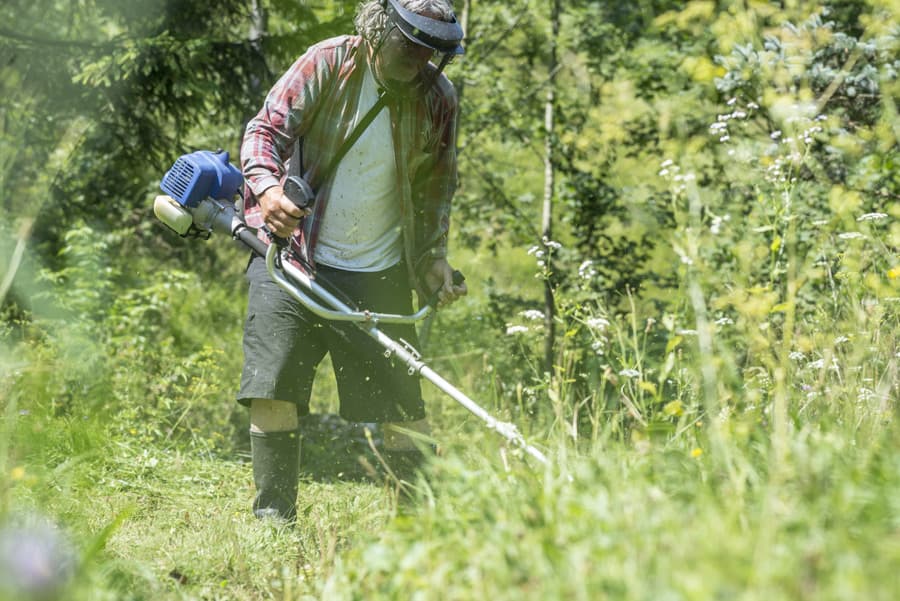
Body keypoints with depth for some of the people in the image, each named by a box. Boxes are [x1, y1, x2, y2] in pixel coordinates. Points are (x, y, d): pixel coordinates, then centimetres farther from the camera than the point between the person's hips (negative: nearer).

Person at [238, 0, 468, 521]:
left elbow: (437, 187, 13)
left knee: (401, 402, 0)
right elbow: (267, 129, -6)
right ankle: (273, 517, 0)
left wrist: (434, 260, 4)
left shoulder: (439, 98, 1)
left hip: (379, 274, 2)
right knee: (273, 388, -8)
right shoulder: (327, 65, -7)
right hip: (293, 254, -2)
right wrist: (267, 186, -26)